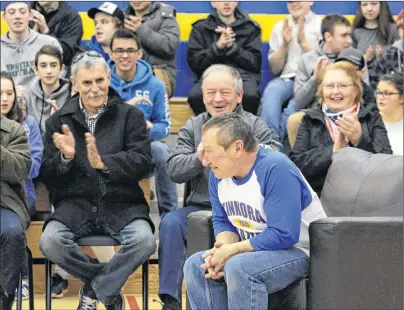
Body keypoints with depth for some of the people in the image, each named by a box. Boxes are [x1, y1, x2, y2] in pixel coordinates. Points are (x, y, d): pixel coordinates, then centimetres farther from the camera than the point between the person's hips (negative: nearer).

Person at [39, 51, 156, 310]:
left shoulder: (131, 116, 7)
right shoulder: (58, 121, 12)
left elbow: (144, 164, -6)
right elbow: (48, 178, 8)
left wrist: (103, 162, -21)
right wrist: (65, 157, -14)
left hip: (121, 204, -1)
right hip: (76, 204, 1)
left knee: (144, 241, -30)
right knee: (50, 242, -28)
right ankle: (109, 288, -2)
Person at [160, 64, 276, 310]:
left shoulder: (257, 127, 10)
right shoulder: (192, 128, 17)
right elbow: (174, 170, 5)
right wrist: (199, 157, -16)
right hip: (201, 208, 2)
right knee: (171, 223, -27)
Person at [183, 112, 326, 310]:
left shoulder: (276, 169, -26)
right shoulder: (219, 174, 0)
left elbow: (283, 235, -30)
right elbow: (222, 221, 11)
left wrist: (231, 250, -23)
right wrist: (222, 250, -13)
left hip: (297, 250, -8)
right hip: (257, 251, 8)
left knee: (239, 268, -33)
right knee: (196, 265, -9)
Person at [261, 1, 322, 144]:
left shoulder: (321, 25, 6)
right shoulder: (280, 27, 16)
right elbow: (274, 69, 12)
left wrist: (303, 42, -10)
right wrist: (284, 44, -2)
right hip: (287, 79, 3)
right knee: (271, 91, -33)